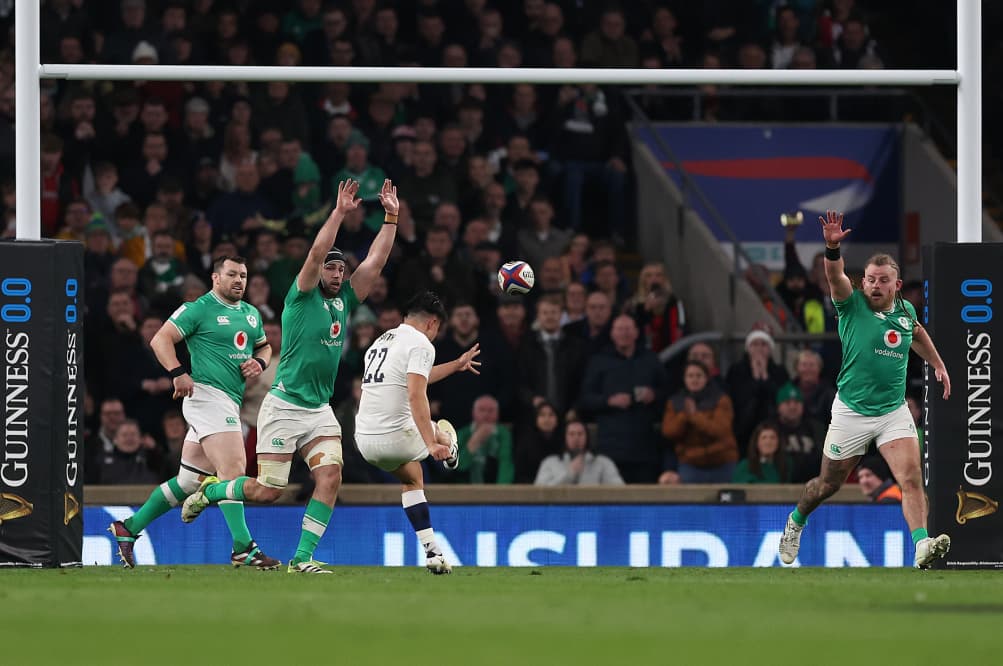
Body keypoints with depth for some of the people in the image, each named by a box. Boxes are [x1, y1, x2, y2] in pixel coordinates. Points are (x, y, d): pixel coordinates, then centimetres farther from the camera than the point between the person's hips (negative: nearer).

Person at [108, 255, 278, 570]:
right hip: (207, 394, -9)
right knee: (233, 467, -18)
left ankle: (129, 528, 20)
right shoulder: (198, 309, -5)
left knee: (189, 480, 11)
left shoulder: (251, 314, 19)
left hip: (230, 402, 9)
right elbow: (161, 339, -8)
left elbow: (264, 346, 33)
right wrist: (178, 373, -22)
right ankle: (242, 548, -18)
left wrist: (259, 362, 10)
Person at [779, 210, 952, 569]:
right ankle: (797, 520, 43)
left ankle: (922, 546, -32)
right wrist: (833, 247, -47)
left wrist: (937, 364, 28)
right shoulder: (852, 304, -8)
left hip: (894, 411, 2)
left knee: (912, 478, -19)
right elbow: (835, 276, -29)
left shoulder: (905, 310, 5)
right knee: (828, 484, 14)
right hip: (851, 413, -2)